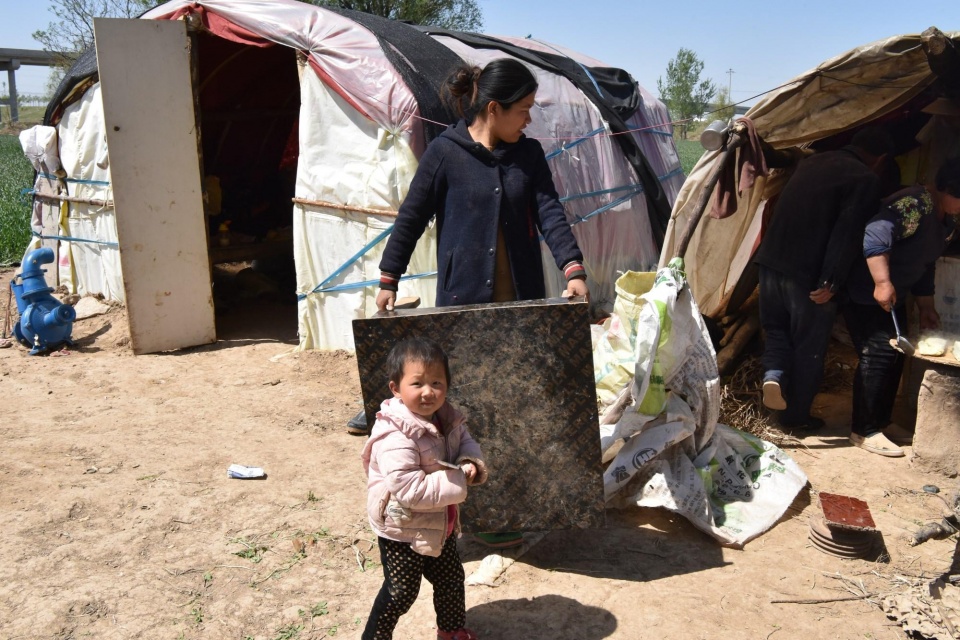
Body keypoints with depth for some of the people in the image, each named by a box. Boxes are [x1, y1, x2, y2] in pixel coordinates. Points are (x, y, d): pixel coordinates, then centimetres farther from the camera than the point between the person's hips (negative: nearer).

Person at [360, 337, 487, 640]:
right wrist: (458, 480, -30)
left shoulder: (446, 419, -8)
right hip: (403, 532, -8)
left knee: (451, 580, 25)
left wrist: (471, 462, -16)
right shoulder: (396, 438, -33)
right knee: (401, 593, 7)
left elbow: (465, 441, 8)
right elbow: (410, 491, -37)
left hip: (439, 525, 8)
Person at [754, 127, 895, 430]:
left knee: (777, 329, 23)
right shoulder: (866, 180, -7)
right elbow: (847, 234, -17)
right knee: (809, 348, 10)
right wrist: (831, 282, -16)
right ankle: (796, 415, 20)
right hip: (808, 274, -6)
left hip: (771, 260, 6)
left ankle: (774, 375, -1)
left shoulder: (813, 161, 14)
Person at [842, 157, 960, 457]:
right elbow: (876, 235, -34)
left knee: (895, 356, 13)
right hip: (867, 293, -10)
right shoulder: (916, 204, -22)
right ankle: (864, 431, -1)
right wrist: (882, 283, -38)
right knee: (877, 356, -10)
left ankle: (881, 421, 27)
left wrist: (926, 306, 19)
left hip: (893, 296, 10)